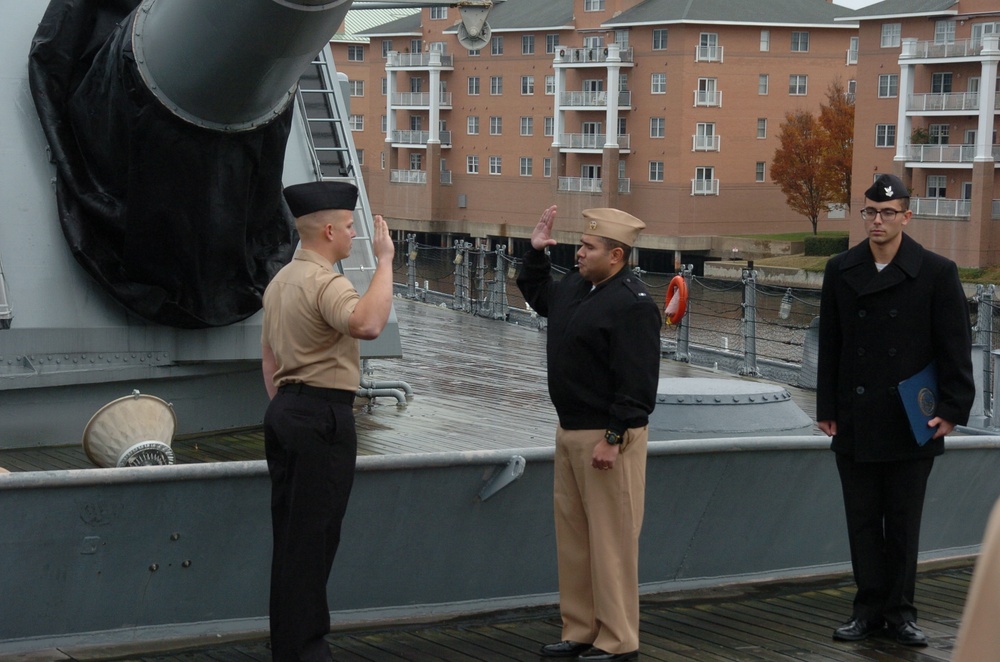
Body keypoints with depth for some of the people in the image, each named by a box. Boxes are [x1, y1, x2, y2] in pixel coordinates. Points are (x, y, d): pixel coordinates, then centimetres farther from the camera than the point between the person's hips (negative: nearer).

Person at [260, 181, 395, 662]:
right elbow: (368, 324, -35)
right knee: (313, 536, -5)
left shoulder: (280, 281, 16)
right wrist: (384, 260, -27)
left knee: (288, 533, 12)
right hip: (324, 415, -10)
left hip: (284, 410, 10)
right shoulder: (326, 282, -15)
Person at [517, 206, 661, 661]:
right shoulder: (575, 285, 11)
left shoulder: (633, 304, -18)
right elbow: (537, 295, 34)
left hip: (606, 438, -10)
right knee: (572, 534, 14)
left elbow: (637, 383, -22)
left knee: (610, 539, -4)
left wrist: (613, 439, -23)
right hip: (570, 431, 10)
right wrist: (536, 253, 20)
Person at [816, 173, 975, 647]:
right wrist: (827, 408, 3)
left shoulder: (938, 273, -4)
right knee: (863, 520, 7)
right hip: (855, 424, 2)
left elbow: (955, 348, -3)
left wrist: (952, 409, -8)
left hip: (912, 424, -2)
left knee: (903, 522, 7)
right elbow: (830, 345, 6)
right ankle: (869, 608, 16)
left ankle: (900, 610, 16)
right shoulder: (840, 271, 4)